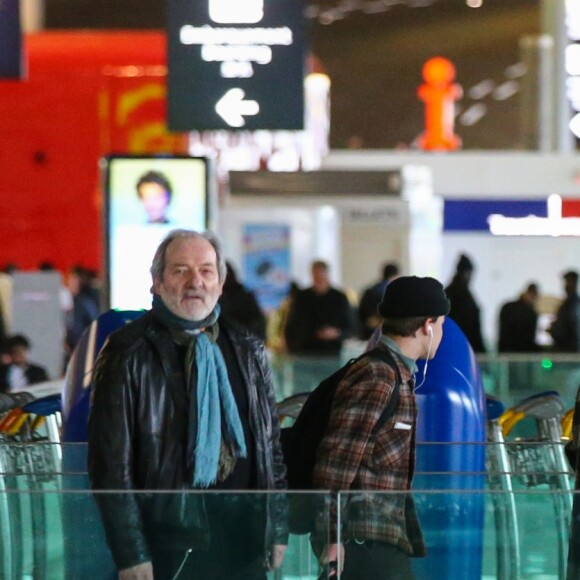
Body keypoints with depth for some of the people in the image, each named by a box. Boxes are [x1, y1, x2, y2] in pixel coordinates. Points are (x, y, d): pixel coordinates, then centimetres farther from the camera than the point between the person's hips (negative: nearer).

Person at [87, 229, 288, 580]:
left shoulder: (248, 351, 12)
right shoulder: (130, 356, -4)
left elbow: (273, 445, 18)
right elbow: (112, 462, -7)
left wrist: (278, 530, 12)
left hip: (244, 544, 4)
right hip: (169, 547, -4)